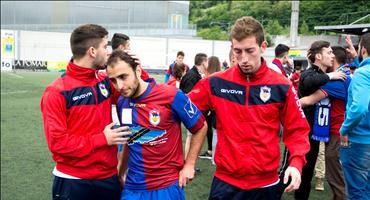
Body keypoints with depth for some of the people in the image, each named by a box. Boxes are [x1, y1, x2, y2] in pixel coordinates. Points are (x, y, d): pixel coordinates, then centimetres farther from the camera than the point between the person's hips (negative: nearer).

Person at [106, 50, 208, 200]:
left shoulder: (171, 96, -17)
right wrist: (121, 173, 15)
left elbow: (201, 127, -4)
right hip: (133, 186, 4)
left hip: (167, 185, -3)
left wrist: (189, 165, -5)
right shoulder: (121, 102, -2)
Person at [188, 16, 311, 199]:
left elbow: (296, 129, 1)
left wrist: (296, 162, -13)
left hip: (266, 183, 1)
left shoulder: (281, 87, -6)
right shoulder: (216, 83, -5)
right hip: (226, 181, -1)